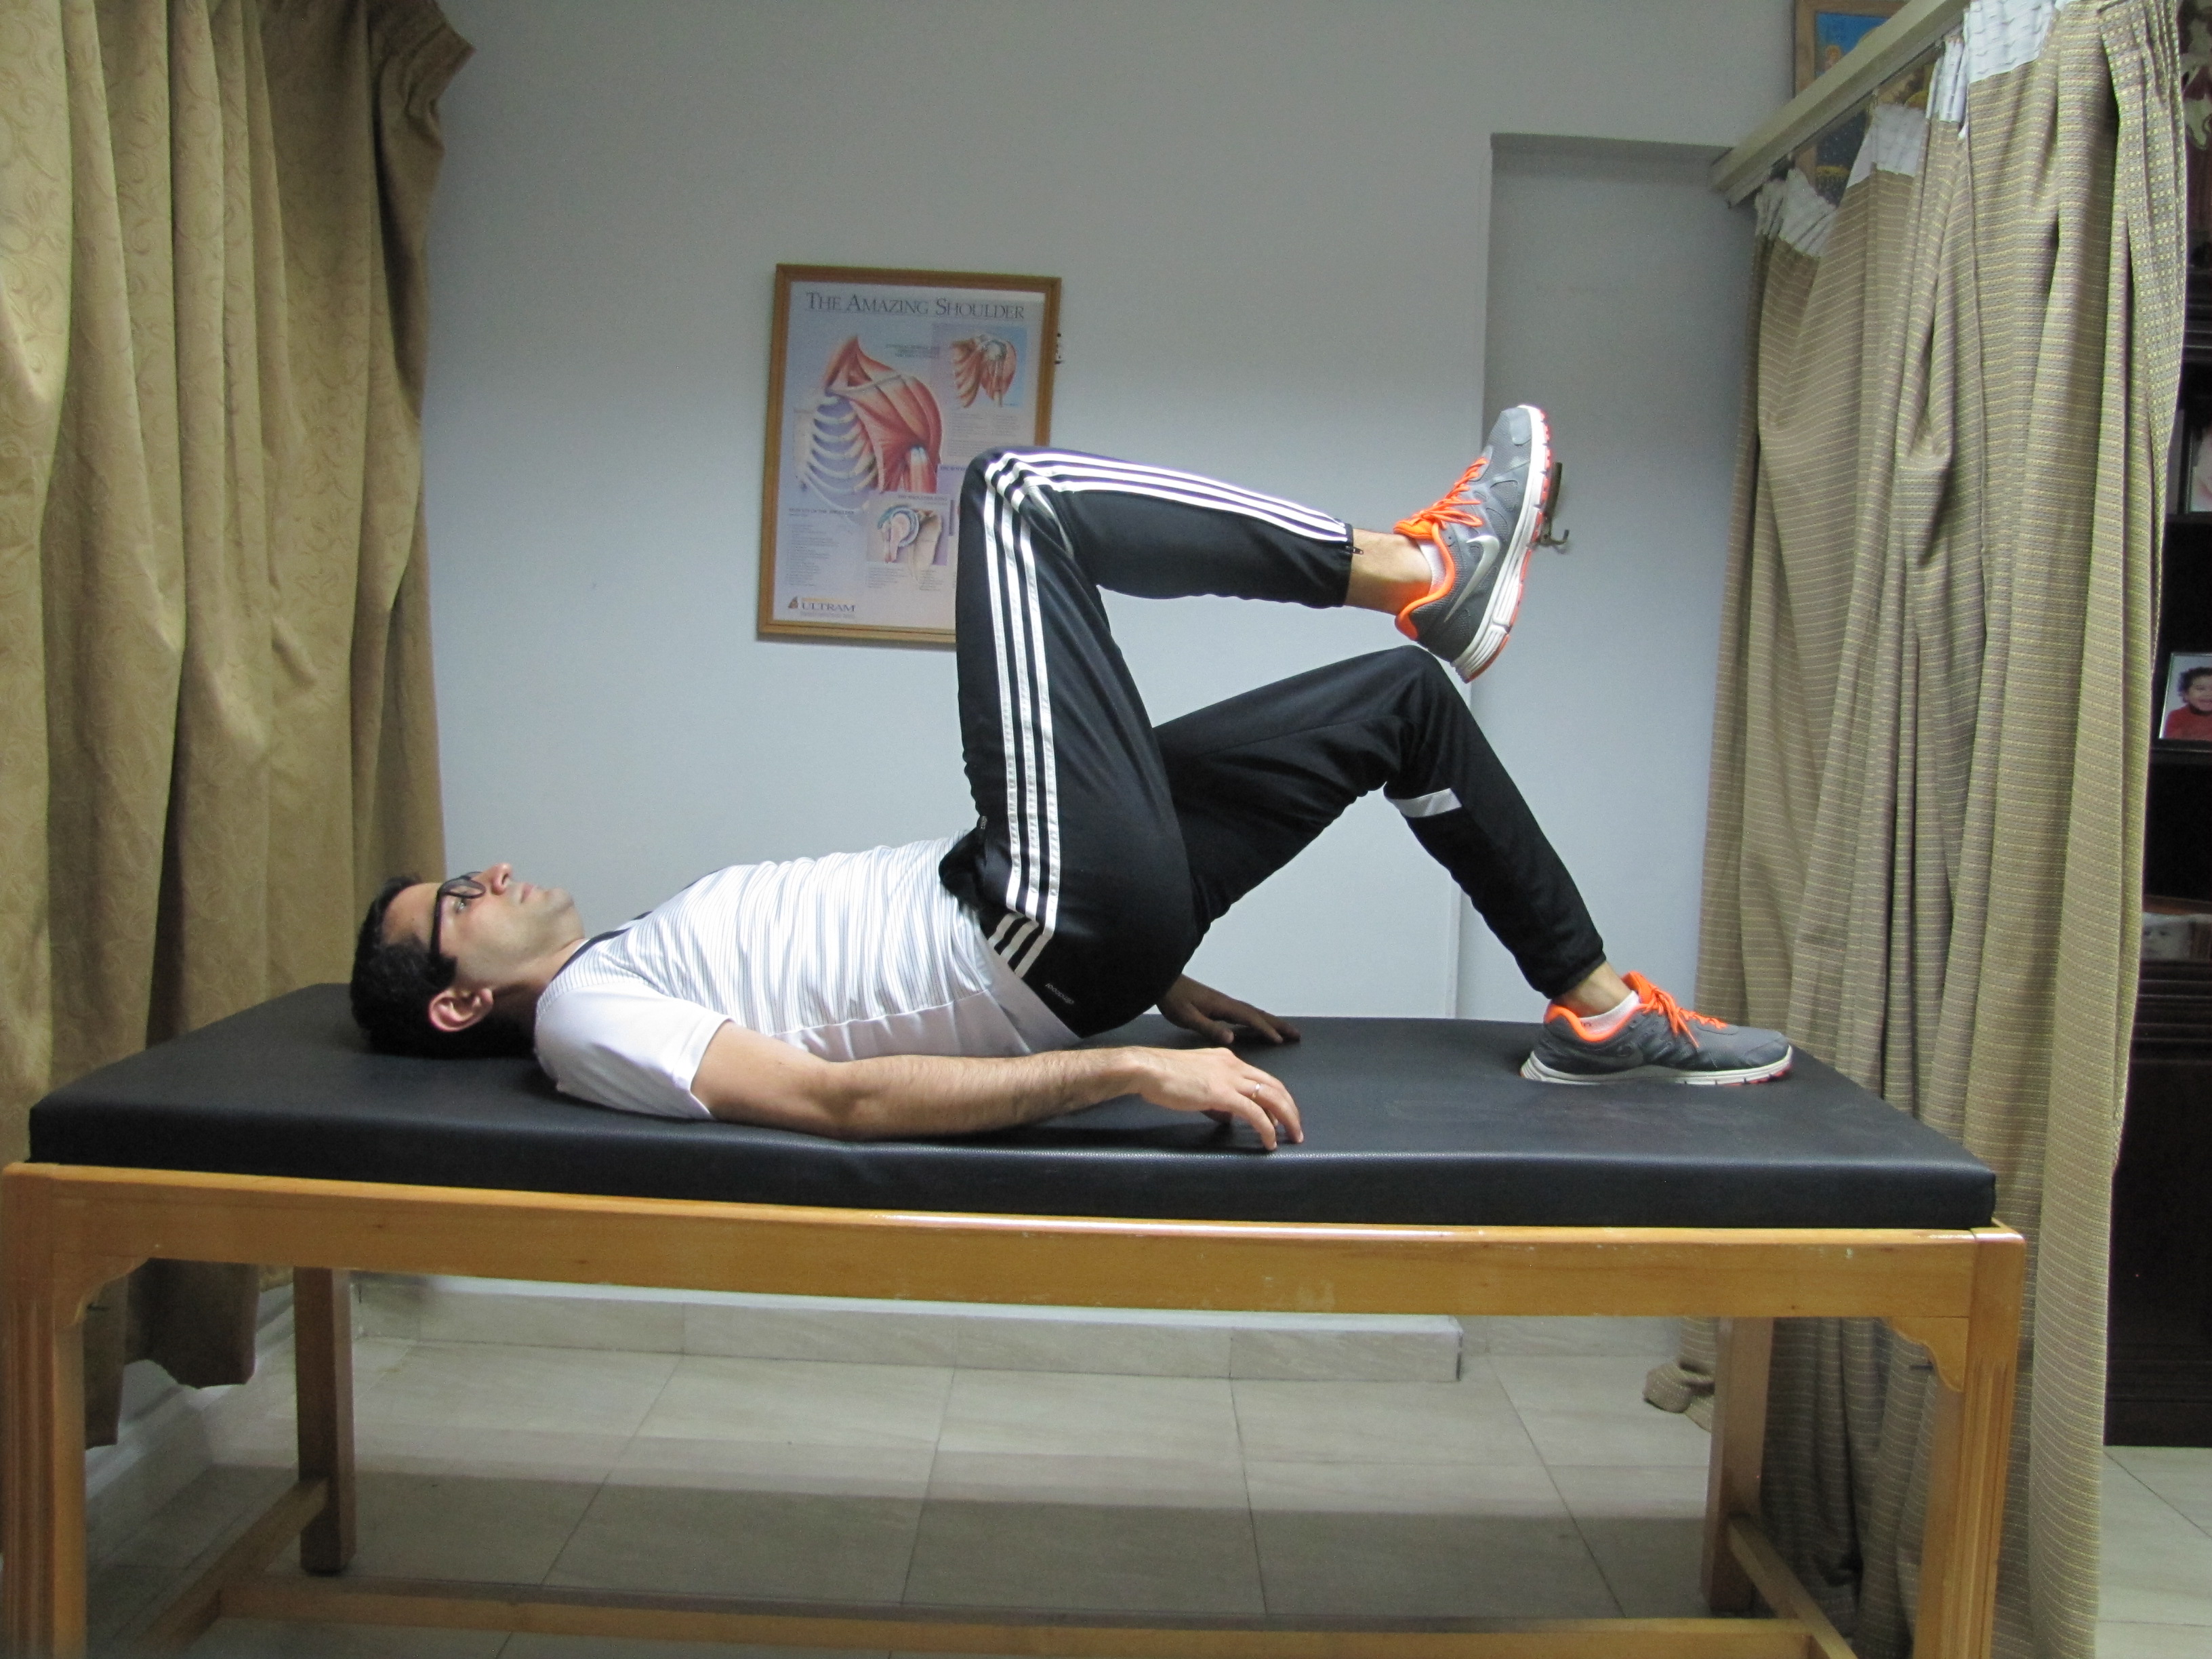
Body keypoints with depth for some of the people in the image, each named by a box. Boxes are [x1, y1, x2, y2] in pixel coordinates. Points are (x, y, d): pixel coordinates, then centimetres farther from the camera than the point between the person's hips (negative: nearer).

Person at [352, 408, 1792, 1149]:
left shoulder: (640, 970, 24)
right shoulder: (588, 1025, -6)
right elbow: (835, 1097, -23)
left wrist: (1155, 975, 21)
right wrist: (1128, 1070, -33)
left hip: (1053, 919, 9)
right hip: (1062, 924, -9)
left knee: (1402, 699, 12)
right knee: (1016, 495, -10)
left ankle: (1599, 1008, 21)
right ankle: (1419, 573, -4)